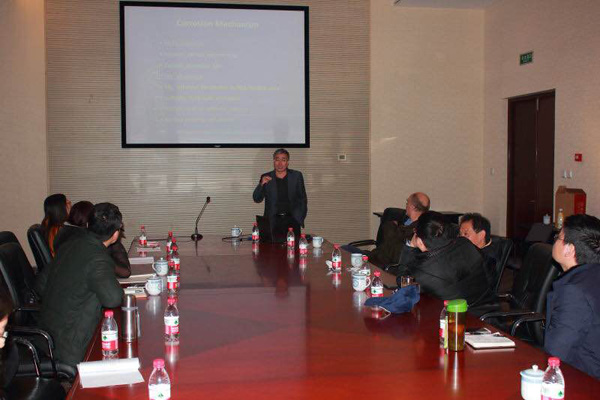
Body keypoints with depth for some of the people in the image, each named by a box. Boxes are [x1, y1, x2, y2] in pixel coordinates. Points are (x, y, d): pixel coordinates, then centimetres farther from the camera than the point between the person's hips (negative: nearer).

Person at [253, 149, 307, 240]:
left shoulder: (296, 176, 7)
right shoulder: (266, 178, 7)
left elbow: (303, 199, 10)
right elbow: (257, 199, 5)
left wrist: (301, 217, 0)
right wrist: (261, 184, -12)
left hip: (292, 221, 0)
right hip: (273, 222, 0)